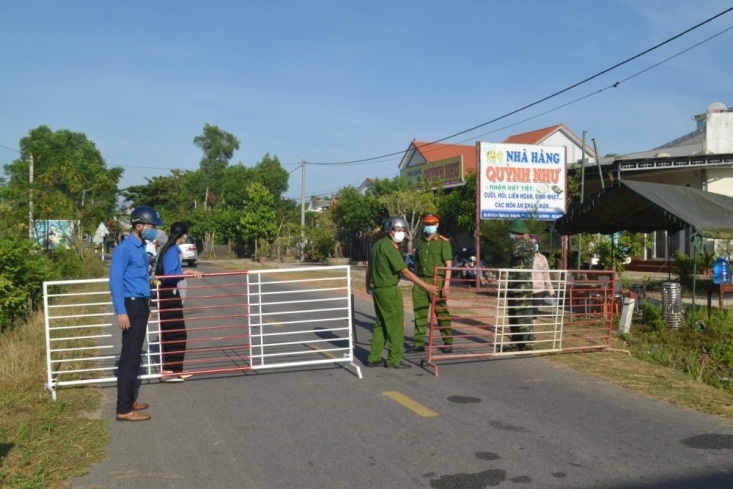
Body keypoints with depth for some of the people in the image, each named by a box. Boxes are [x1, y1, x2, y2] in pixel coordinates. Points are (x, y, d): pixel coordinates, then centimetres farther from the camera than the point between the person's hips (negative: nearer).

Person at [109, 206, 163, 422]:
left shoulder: (141, 248, 14)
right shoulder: (124, 248, -14)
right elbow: (115, 281, -19)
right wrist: (121, 311, -24)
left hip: (141, 305, 10)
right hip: (131, 306, -10)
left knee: (134, 355, 14)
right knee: (130, 357, -8)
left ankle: (129, 401, 23)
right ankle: (124, 409, -5)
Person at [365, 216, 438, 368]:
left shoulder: (378, 245, 11)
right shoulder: (390, 247, -17)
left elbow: (369, 267, 20)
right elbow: (405, 272, -20)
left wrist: (368, 285, 34)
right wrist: (426, 286, -18)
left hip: (377, 289, 9)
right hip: (389, 291, -9)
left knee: (381, 324, 15)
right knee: (396, 325, -1)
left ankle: (373, 358, 17)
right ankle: (394, 360, 4)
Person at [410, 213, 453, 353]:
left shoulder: (443, 242, -3)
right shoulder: (420, 243, 14)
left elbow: (448, 263, -8)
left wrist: (447, 283, -17)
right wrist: (415, 282, 14)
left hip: (436, 281, -5)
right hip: (420, 282, 5)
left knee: (441, 313, 1)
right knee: (419, 313, 6)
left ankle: (448, 343, 11)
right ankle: (418, 343, 13)